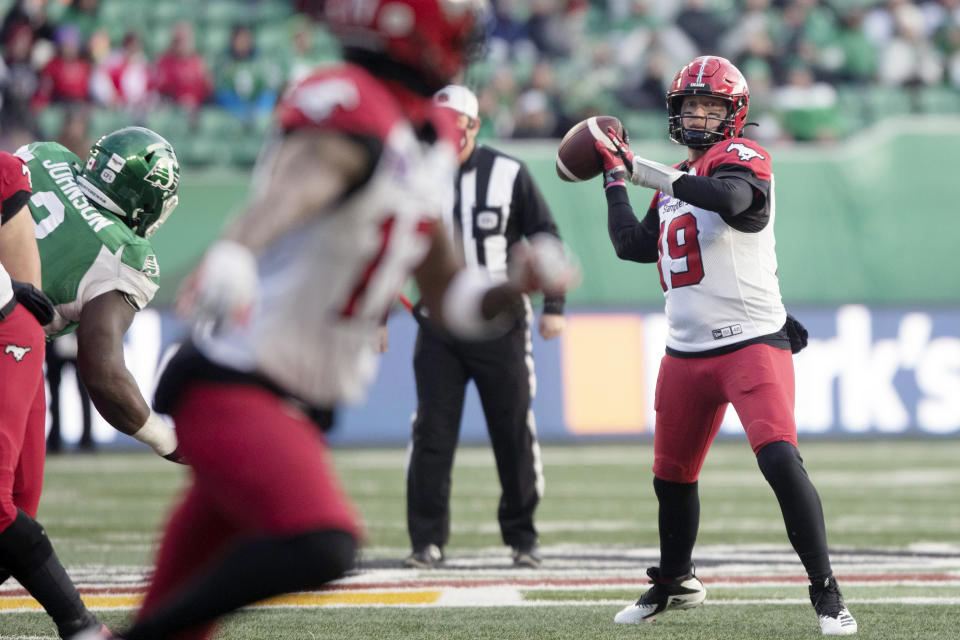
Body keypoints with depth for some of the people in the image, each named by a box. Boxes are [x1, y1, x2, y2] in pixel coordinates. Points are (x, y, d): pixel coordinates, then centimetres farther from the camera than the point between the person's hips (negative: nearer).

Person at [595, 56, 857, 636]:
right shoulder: (676, 181, 18)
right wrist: (616, 180, 20)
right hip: (687, 353, 8)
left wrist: (644, 170, -23)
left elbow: (730, 197, -30)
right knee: (672, 476, 16)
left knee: (781, 461, -23)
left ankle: (827, 593, -18)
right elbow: (634, 247, 19)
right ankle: (675, 583, 39)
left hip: (753, 344, -8)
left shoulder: (742, 156, -6)